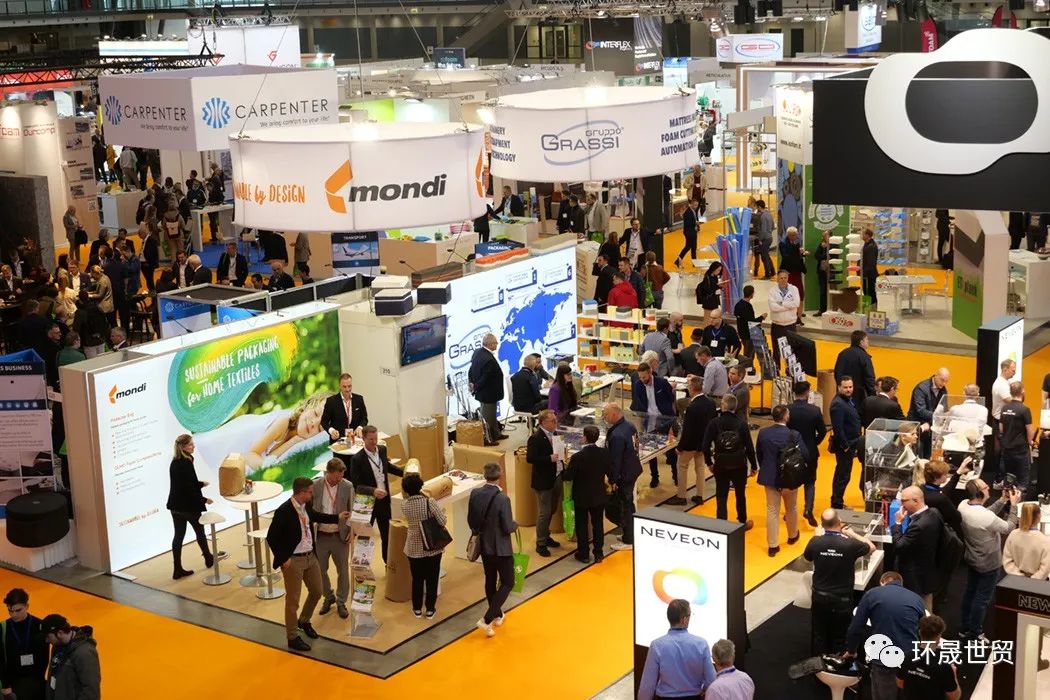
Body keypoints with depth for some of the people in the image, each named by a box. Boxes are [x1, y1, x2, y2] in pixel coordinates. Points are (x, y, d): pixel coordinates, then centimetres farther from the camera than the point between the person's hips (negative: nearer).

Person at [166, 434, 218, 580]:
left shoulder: (175, 463, 6)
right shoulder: (186, 463, -21)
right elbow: (189, 487, -22)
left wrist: (200, 484, 24)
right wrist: (204, 500, -12)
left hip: (176, 505, 7)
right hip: (189, 505, -7)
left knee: (179, 535, 8)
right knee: (200, 531, 14)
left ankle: (178, 569, 8)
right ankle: (209, 559, 33)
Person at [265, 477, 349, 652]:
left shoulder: (306, 505, 0)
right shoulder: (284, 511, -24)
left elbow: (314, 516, 24)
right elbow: (271, 537, -18)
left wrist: (337, 518, 20)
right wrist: (283, 559, -17)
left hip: (311, 556, 8)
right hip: (293, 560, -8)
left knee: (316, 592, 20)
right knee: (293, 600, 4)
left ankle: (304, 621, 44)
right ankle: (293, 638, 17)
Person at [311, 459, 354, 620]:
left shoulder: (347, 486, -8)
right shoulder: (315, 485, -10)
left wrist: (352, 530, -6)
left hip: (341, 536, 0)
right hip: (320, 536, 0)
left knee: (343, 571, 8)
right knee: (320, 570, 13)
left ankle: (341, 602, 26)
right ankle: (328, 597, 36)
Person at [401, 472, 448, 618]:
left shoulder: (405, 506, -10)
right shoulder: (430, 502, -19)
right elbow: (443, 521, -20)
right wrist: (441, 512, -1)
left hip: (414, 549, 2)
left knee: (417, 579, 18)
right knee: (432, 579, 13)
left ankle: (417, 609, 28)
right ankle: (430, 610, 21)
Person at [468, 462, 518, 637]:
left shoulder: (475, 494, -8)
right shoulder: (502, 499, -26)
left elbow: (471, 521, 3)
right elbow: (508, 528, -21)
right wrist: (515, 524, 1)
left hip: (484, 547, 6)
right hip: (501, 548, -6)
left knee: (490, 581, 21)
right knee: (507, 583, 8)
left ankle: (497, 615, 37)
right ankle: (487, 620, -2)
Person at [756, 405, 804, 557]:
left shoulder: (763, 433, -9)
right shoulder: (793, 435, -20)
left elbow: (759, 453, 2)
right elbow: (803, 455, -16)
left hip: (769, 477, 2)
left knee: (772, 510, 8)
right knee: (791, 508, 21)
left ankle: (773, 545, 9)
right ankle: (792, 536, 42)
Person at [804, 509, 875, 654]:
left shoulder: (815, 542, -14)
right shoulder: (850, 544, -21)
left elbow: (807, 557, 10)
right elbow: (871, 547, 0)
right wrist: (851, 534, 8)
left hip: (819, 597, 3)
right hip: (842, 599, -3)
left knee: (819, 636, 18)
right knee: (839, 638, 13)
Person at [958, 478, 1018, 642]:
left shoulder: (963, 505, -14)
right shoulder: (987, 517, -37)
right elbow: (1009, 528, -19)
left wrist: (1002, 500, 0)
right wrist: (1013, 505, -12)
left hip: (972, 558, 8)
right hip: (988, 563, -8)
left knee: (970, 592, 23)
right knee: (982, 598, 9)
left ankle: (964, 628, 37)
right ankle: (975, 634, 23)